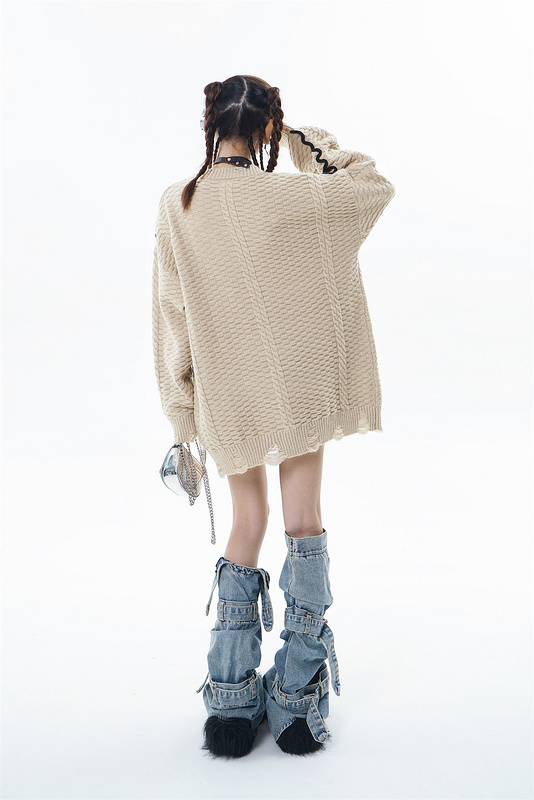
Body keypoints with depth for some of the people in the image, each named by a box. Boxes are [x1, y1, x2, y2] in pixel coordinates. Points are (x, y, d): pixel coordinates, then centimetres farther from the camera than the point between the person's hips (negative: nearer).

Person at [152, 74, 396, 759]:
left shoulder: (175, 204, -2)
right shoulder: (283, 196, -13)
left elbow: (170, 310, 2)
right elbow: (375, 184, 0)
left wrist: (182, 406, 10)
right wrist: (309, 140, 8)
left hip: (225, 394, 3)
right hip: (296, 386, -3)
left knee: (248, 523, 16)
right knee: (303, 524, 9)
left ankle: (231, 707, 17)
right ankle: (298, 705, 15)